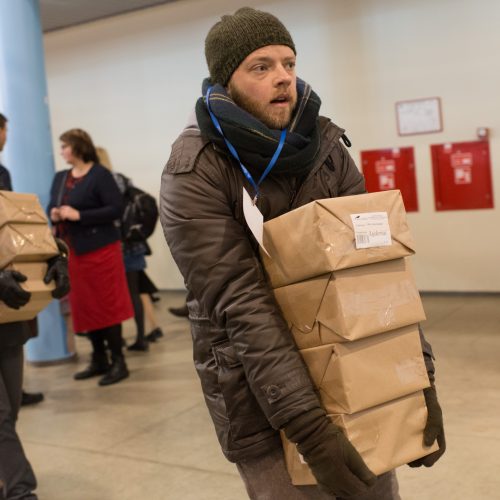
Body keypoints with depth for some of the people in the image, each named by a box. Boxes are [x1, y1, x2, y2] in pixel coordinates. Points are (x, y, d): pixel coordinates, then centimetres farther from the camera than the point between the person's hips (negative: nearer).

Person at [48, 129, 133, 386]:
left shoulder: (100, 175, -9)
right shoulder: (59, 178, 12)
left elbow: (117, 209, -16)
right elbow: (51, 207, 19)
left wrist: (78, 215, -20)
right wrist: (54, 215, -5)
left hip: (100, 248, -7)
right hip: (73, 252, 7)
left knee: (108, 305, -3)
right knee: (85, 306, 11)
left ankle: (118, 362, 6)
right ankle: (99, 360, 22)